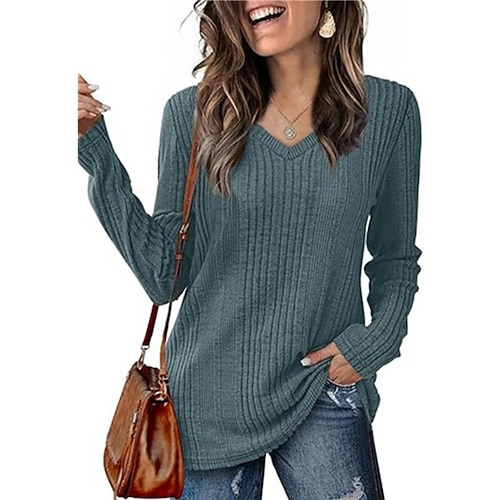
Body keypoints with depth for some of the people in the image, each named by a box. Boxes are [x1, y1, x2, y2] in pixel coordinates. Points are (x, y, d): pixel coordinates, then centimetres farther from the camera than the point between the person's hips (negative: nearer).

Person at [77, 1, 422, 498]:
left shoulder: (389, 109, -4)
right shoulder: (194, 112, -6)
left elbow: (395, 259, 8)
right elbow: (163, 279, -10)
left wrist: (378, 339, -7)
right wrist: (96, 152, -15)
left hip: (324, 392, 0)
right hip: (211, 397, 0)